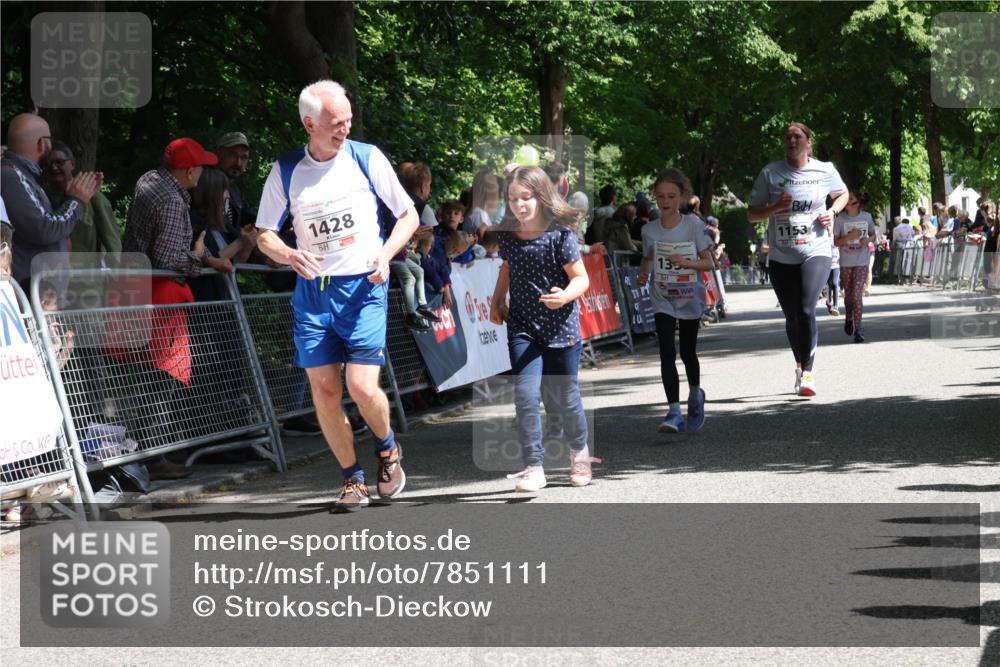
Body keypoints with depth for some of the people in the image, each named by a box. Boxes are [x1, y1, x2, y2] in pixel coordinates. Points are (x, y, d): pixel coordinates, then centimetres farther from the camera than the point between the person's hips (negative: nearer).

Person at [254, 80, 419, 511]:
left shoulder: (367, 159, -2)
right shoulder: (285, 172, 2)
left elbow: (409, 215, 7)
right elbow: (264, 235, 9)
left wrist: (386, 253, -11)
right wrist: (291, 256, -13)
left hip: (363, 287, -2)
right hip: (312, 293, 2)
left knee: (362, 387, -12)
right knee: (324, 390, -1)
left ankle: (388, 448, 19)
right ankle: (353, 480, 14)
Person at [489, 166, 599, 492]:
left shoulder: (560, 235, -12)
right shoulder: (508, 237, 1)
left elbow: (581, 278, -10)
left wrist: (565, 296, -29)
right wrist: (497, 301, 16)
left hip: (560, 328, -3)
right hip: (522, 328, 3)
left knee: (563, 396, 9)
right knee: (526, 394, -13)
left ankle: (579, 450, 37)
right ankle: (533, 467, -8)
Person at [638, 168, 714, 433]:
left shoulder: (693, 225, -11)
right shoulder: (650, 230, -4)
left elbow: (709, 263, -10)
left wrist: (686, 262, -26)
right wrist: (643, 273, -2)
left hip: (690, 299, -1)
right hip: (663, 299, 1)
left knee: (687, 352, 15)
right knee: (667, 353, -15)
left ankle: (695, 395, 44)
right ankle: (674, 412, -19)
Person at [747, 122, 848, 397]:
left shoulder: (825, 171, 2)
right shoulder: (770, 173, 0)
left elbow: (843, 194, 23)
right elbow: (752, 214, 3)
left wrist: (832, 211, 2)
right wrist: (775, 207, -16)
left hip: (816, 253, -2)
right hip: (781, 258, 2)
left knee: (806, 310, -20)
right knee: (792, 317, 9)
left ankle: (807, 372, -13)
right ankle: (800, 366, 30)